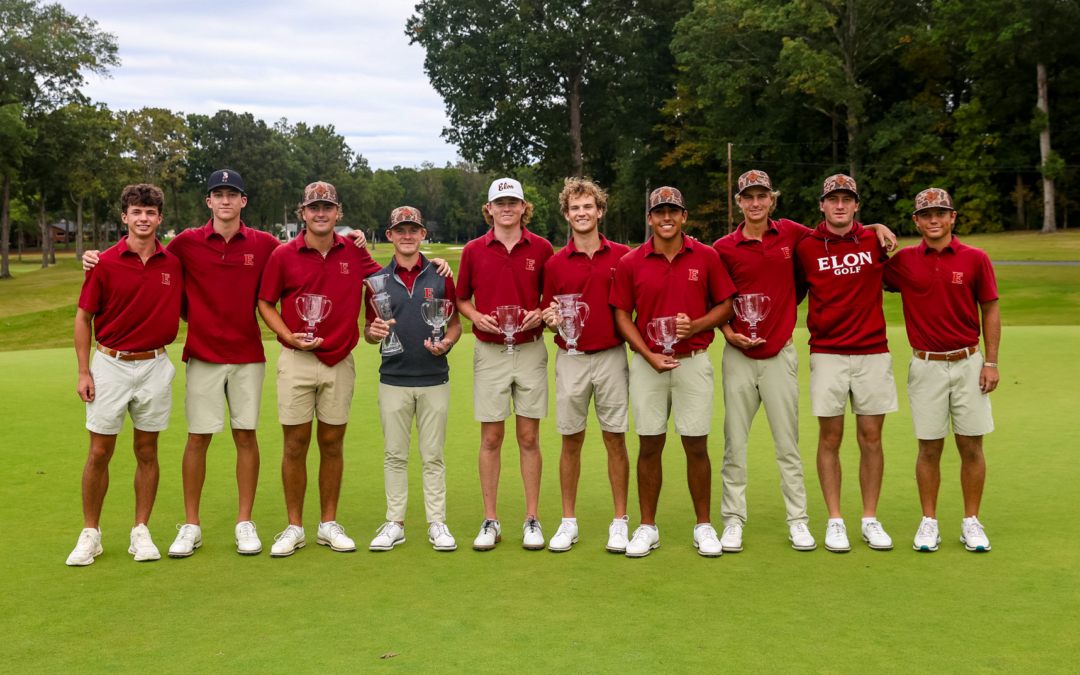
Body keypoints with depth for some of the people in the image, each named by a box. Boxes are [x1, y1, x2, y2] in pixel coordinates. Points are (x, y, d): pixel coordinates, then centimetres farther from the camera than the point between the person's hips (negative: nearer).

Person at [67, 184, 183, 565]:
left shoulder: (173, 265, 2)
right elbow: (84, 317, 0)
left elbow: (184, 309, 16)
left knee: (147, 451, 8)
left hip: (155, 366, 2)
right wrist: (83, 372, -3)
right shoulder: (105, 263, -4)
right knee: (99, 452, 3)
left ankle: (141, 531, 19)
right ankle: (90, 534, 17)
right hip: (110, 365, -2)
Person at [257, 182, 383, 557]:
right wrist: (289, 336, -10)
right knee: (295, 445, 2)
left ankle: (329, 525, 20)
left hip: (340, 361, 2)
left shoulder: (354, 252, 5)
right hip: (297, 360, -2)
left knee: (332, 443, 8)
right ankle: (294, 527, 14)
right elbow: (265, 303, 5)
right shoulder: (284, 255, -1)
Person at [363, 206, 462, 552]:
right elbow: (367, 331, 9)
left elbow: (455, 323, 9)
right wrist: (374, 332, -14)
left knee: (433, 455, 5)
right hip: (393, 380, 1)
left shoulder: (440, 276, 5)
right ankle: (395, 523, 17)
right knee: (395, 455, 7)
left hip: (434, 379, 0)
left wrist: (446, 343, -12)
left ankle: (437, 524, 13)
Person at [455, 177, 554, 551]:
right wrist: (477, 317, -7)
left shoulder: (541, 248, 3)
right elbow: (462, 298, 12)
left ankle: (532, 520, 13)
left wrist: (540, 314, -9)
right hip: (489, 352, 1)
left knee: (529, 438, 4)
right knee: (490, 438, 4)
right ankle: (490, 520, 14)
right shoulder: (474, 250, 4)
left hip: (531, 350, 0)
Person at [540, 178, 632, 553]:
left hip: (612, 357, -1)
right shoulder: (555, 264, 4)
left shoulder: (622, 256, 2)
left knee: (615, 440, 4)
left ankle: (620, 521, 15)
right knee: (571, 441, 7)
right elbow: (549, 321, 9)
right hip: (571, 360, 1)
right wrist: (552, 321, -13)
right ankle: (568, 522, 18)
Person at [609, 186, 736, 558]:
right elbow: (622, 315, 4)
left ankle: (703, 526, 17)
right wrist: (648, 354, -8)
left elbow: (725, 306, 7)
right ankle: (647, 527, 17)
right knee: (650, 445, 5)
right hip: (648, 363, 0)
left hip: (694, 360, 0)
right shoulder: (630, 262, 1)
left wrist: (695, 326, -11)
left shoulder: (706, 257, 2)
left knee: (697, 445, 3)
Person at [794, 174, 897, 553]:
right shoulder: (805, 248, 1)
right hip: (826, 354, -1)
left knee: (871, 437, 5)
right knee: (830, 438, 2)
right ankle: (835, 521, 12)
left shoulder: (875, 242, 4)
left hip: (873, 353, 1)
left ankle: (870, 519, 16)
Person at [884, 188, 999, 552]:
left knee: (971, 446, 4)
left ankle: (971, 522, 16)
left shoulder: (975, 258, 1)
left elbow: (990, 310, 5)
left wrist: (991, 362, -1)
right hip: (926, 366, 0)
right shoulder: (902, 261, 2)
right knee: (929, 448, 4)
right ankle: (929, 522, 15)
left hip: (968, 363, 0)